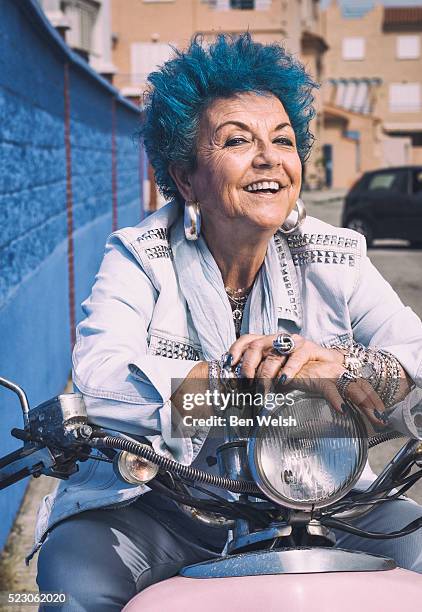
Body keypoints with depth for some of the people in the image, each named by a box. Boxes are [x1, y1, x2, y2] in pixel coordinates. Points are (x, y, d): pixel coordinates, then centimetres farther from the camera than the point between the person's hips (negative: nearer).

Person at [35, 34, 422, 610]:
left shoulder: (333, 259, 0)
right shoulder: (141, 257, -7)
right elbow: (97, 378, -25)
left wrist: (342, 364, -35)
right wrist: (250, 373, -36)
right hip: (160, 503, -2)